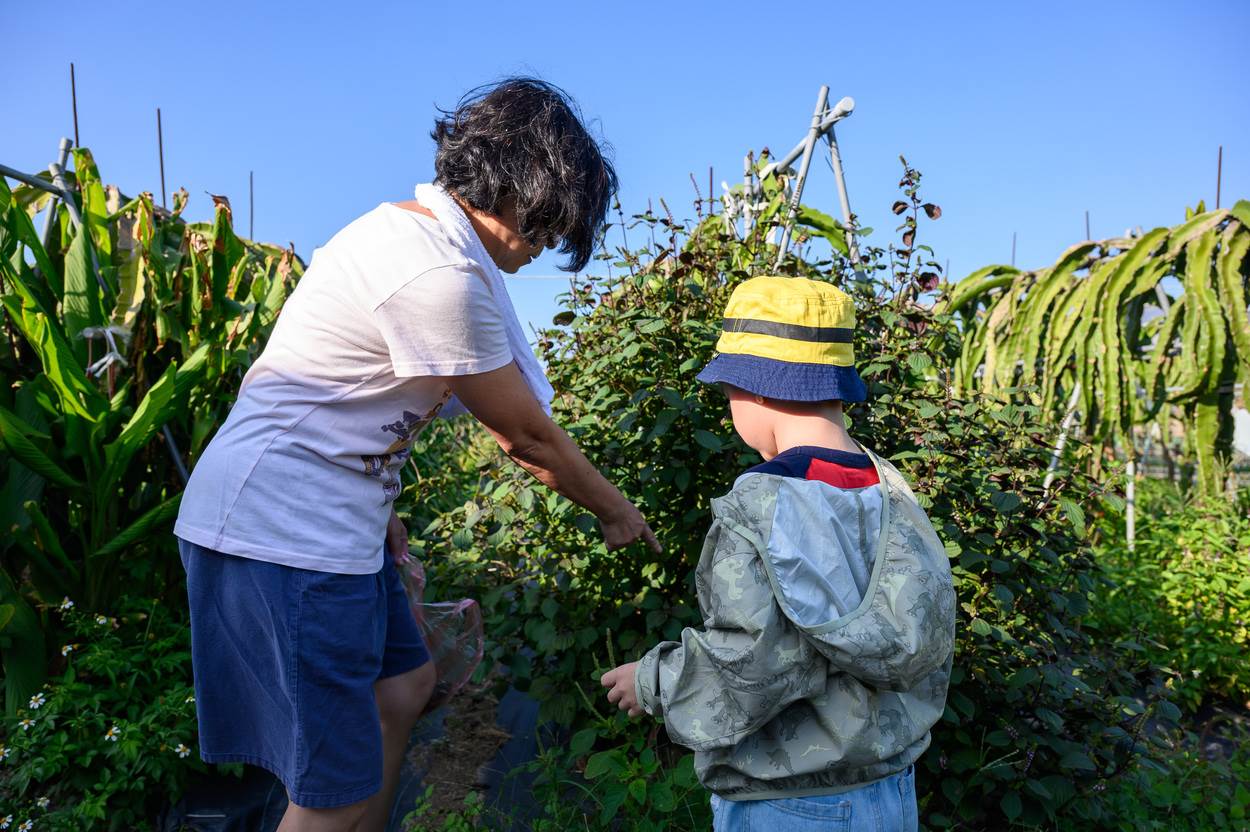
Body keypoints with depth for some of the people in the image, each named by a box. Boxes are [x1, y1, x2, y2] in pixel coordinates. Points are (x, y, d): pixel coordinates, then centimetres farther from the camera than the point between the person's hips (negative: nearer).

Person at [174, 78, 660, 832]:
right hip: (283, 529, -10)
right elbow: (527, 434, -13)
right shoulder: (438, 274, -23)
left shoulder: (416, 227, 8)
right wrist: (616, 510, 3)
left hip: (328, 517, 10)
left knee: (404, 687, 21)